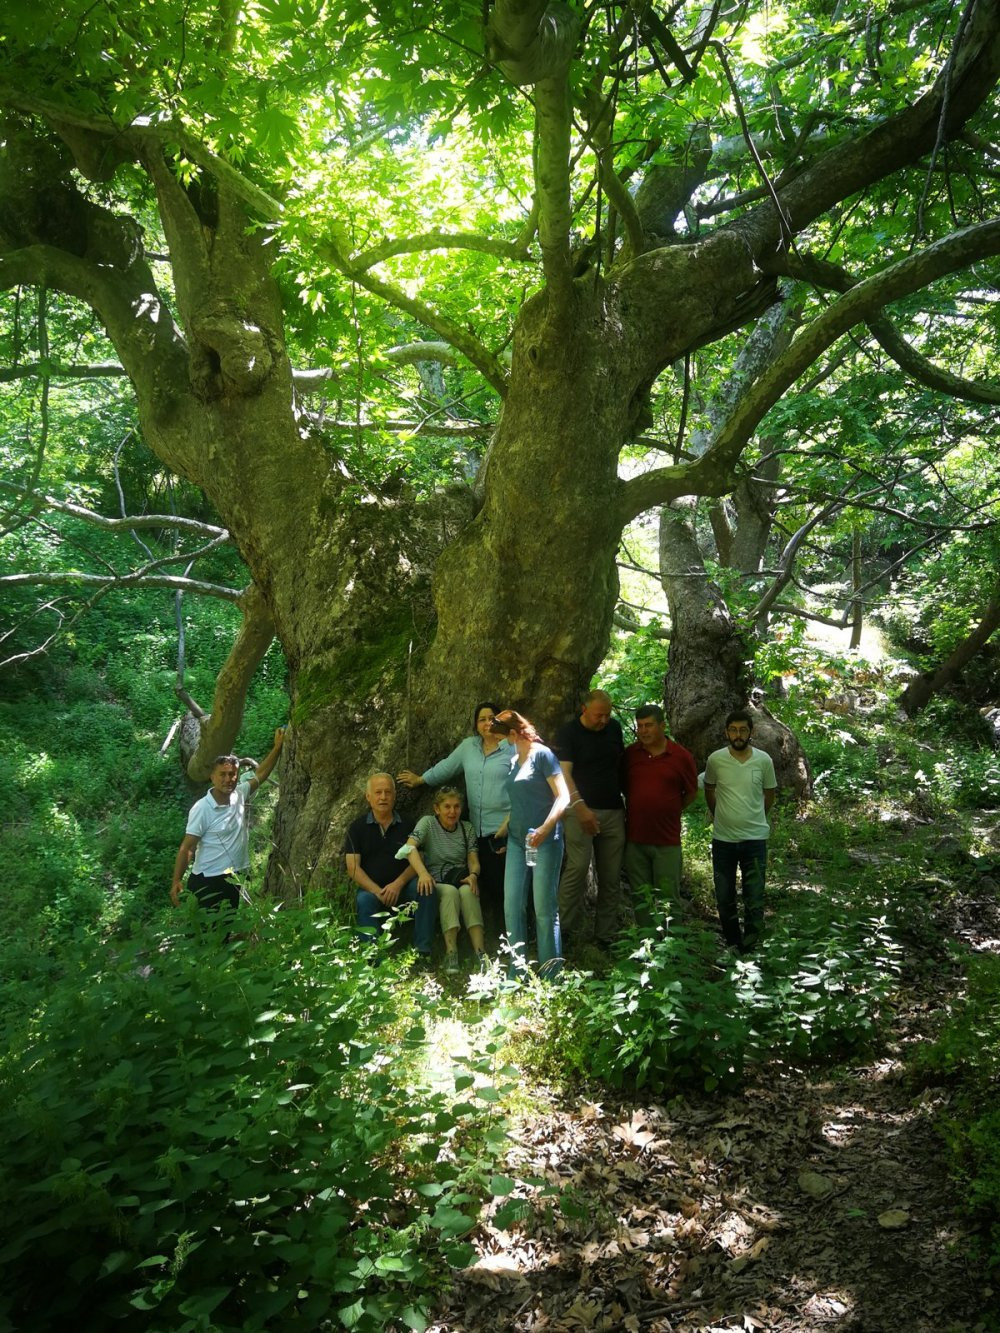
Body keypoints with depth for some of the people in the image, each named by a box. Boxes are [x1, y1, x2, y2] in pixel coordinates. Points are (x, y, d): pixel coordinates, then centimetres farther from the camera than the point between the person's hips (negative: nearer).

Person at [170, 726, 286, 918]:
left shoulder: (239, 796, 2)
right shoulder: (202, 808, -15)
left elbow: (260, 774, 13)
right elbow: (187, 847, -14)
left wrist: (277, 747, 5)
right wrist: (177, 881, -19)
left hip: (232, 881, 6)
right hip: (207, 882, -6)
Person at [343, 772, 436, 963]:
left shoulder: (406, 826, 9)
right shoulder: (357, 828, 5)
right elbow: (353, 868, -3)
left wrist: (398, 884, -17)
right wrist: (378, 892, -17)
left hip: (402, 886, 1)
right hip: (371, 888, -1)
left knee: (426, 891, -27)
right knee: (364, 902, -33)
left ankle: (422, 952, -24)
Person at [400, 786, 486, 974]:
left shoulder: (466, 827, 9)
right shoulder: (427, 822, -2)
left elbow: (473, 860, 4)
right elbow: (410, 847, -19)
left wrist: (473, 875, -21)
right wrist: (423, 872, -37)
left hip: (461, 881, 2)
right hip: (435, 884, -2)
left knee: (467, 891, -33)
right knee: (450, 891, -36)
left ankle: (480, 952, -39)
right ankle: (451, 953, -41)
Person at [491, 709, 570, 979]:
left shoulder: (542, 755, -7)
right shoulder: (513, 761, 14)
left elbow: (563, 797, -14)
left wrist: (544, 830, -24)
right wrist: (505, 830, 21)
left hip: (544, 841, -7)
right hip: (517, 841, 7)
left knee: (544, 909, -2)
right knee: (512, 906, 2)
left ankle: (550, 975, 7)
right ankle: (517, 971, 10)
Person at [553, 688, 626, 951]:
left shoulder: (614, 727, 9)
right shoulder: (568, 733, -6)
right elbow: (564, 773, -16)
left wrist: (628, 799, 15)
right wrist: (580, 806, -30)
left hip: (613, 811, 5)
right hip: (582, 810, -5)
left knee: (611, 877, 6)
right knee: (577, 868, -17)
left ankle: (606, 935, 15)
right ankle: (565, 931, -6)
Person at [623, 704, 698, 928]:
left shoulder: (682, 756, -3)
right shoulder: (630, 753, 3)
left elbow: (691, 792, 9)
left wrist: (670, 811, 6)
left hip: (667, 841, -2)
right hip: (635, 839, 2)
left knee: (668, 898, 2)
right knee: (640, 898, 11)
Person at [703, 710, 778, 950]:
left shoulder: (764, 760, -6)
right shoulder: (715, 759, -6)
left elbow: (770, 794, 11)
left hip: (755, 839, -1)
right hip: (723, 839, 1)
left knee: (755, 899, 0)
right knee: (724, 899, 11)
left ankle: (749, 947, 13)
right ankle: (732, 944, 29)